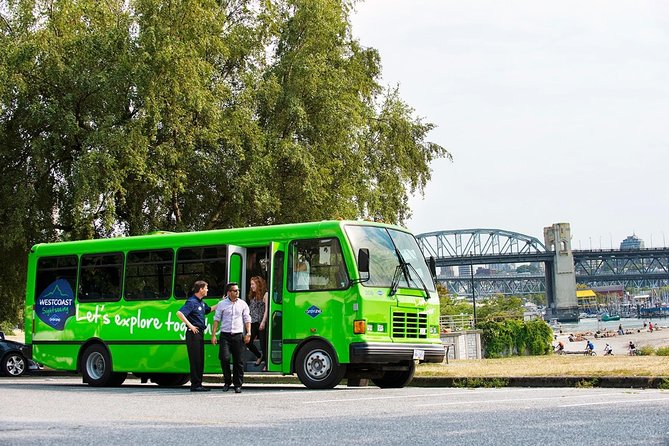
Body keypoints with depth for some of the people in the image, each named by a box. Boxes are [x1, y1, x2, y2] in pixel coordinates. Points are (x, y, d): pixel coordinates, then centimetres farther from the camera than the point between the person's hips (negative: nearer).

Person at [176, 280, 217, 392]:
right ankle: (195, 385, -2)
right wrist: (190, 325, -23)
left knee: (200, 359, 11)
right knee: (195, 360, -6)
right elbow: (179, 313, -23)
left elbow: (209, 310, 36)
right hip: (193, 333, -9)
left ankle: (198, 384, 16)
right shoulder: (191, 302, -13)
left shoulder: (201, 302, 16)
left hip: (200, 333, 9)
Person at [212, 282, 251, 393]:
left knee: (239, 361, 0)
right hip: (225, 335, -1)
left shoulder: (243, 304, 9)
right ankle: (227, 381, 8)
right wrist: (213, 335, 0)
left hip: (238, 335, 1)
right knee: (224, 358, -12)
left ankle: (238, 385, 9)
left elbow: (247, 320, 10)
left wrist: (248, 333, -2)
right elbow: (216, 319, 7)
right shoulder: (222, 304, 6)